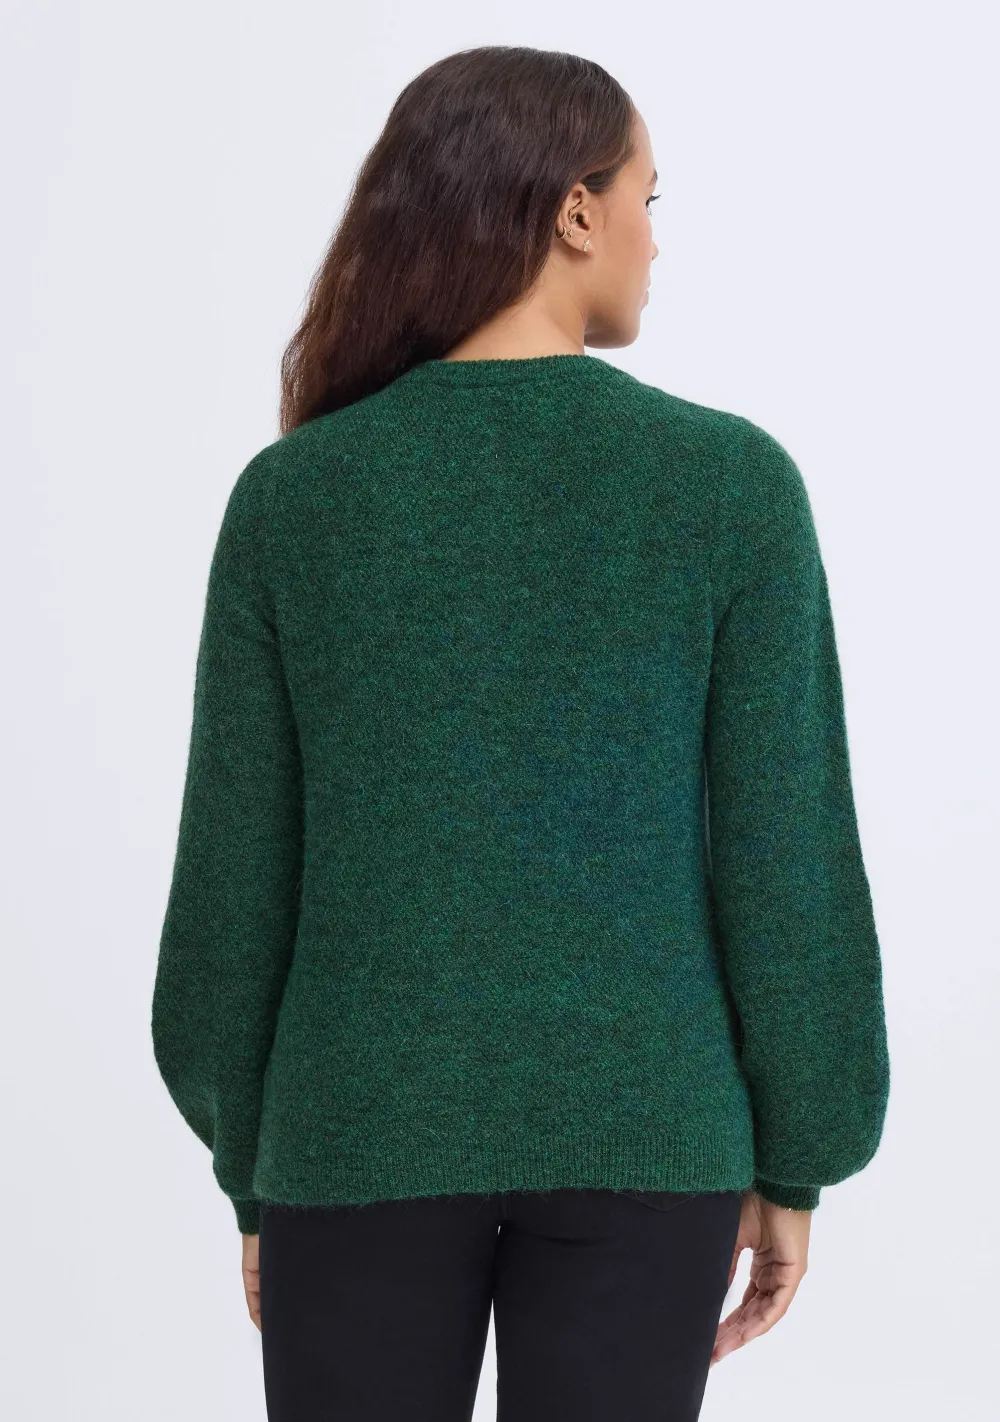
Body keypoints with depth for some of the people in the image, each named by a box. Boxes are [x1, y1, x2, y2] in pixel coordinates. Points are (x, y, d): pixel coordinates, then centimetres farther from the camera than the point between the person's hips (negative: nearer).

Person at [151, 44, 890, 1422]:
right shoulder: (731, 479, -8)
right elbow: (786, 855, -7)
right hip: (638, 1127, 0)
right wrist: (794, 1162, 5)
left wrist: (250, 1170, 10)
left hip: (367, 1126, 1)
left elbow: (238, 867, -1)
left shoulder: (292, 492, -4)